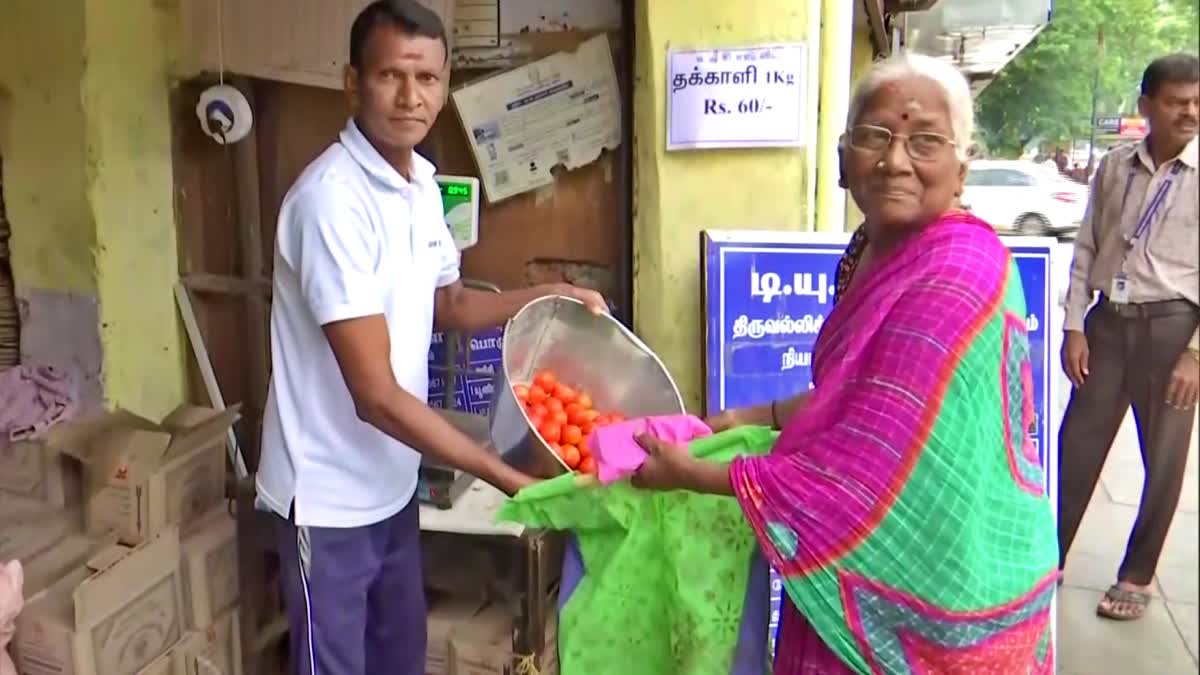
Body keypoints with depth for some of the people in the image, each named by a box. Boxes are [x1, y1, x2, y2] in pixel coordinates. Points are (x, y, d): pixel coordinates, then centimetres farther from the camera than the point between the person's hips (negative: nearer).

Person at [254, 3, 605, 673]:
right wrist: (507, 477, -25)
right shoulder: (333, 198, -26)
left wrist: (550, 297, 3)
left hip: (391, 480, 8)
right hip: (330, 494, -8)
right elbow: (377, 396, -28)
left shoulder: (421, 184, 1)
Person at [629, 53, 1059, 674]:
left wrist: (690, 474, -23)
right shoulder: (880, 249, 1)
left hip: (934, 595, -8)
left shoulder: (949, 286, -29)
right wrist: (760, 416, 7)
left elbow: (864, 475, -30)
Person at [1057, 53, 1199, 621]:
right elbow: (1086, 249, 7)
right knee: (1076, 448, 8)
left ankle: (1136, 577, 26)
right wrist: (1074, 328, 1)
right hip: (1108, 320, 3)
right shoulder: (1115, 167, 4)